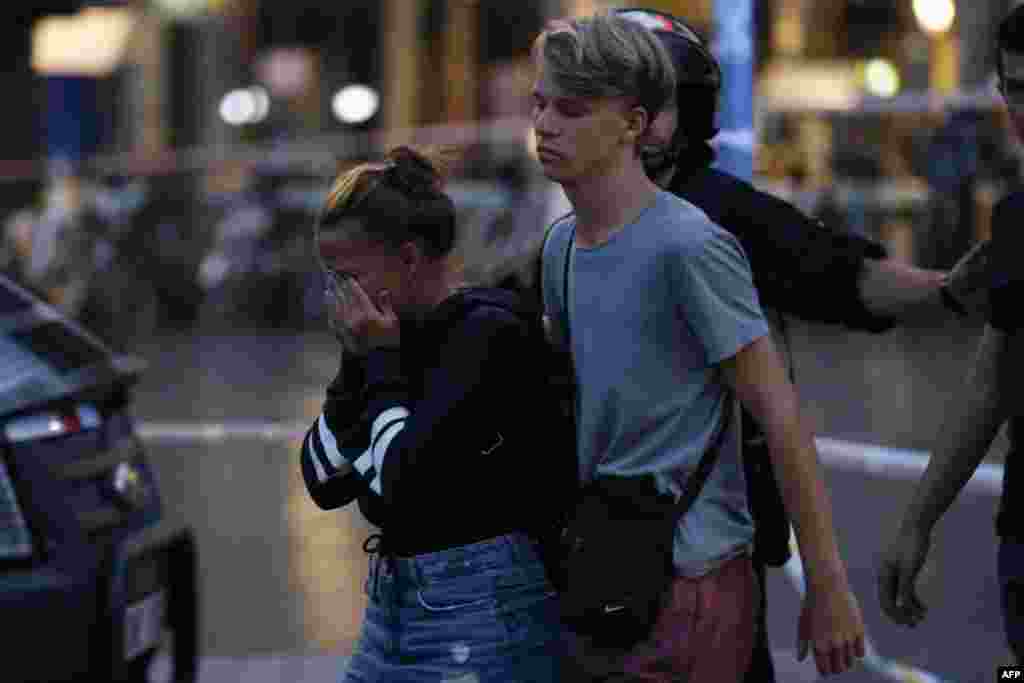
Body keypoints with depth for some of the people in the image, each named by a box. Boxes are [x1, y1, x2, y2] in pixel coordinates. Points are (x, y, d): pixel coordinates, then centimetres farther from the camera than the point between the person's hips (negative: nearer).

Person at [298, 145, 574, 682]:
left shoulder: (488, 330, -14)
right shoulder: (394, 335, 9)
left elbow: (407, 482, -22)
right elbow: (323, 482, 9)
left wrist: (380, 360, -11)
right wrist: (359, 360, 0)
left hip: (485, 611, -8)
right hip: (393, 602, 8)